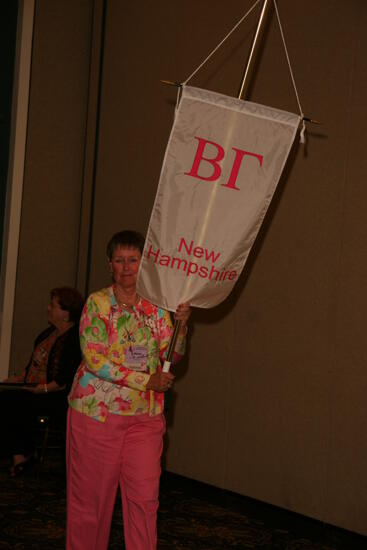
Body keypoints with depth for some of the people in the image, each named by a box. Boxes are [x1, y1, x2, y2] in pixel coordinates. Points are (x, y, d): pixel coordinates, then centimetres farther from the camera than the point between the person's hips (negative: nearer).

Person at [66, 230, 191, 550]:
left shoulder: (156, 307, 9)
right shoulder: (97, 303, -3)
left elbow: (172, 356, 3)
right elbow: (94, 359, -13)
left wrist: (181, 325, -15)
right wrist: (146, 380, -16)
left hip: (145, 415, 3)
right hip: (97, 411, -3)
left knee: (145, 498, -1)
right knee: (92, 496, 4)